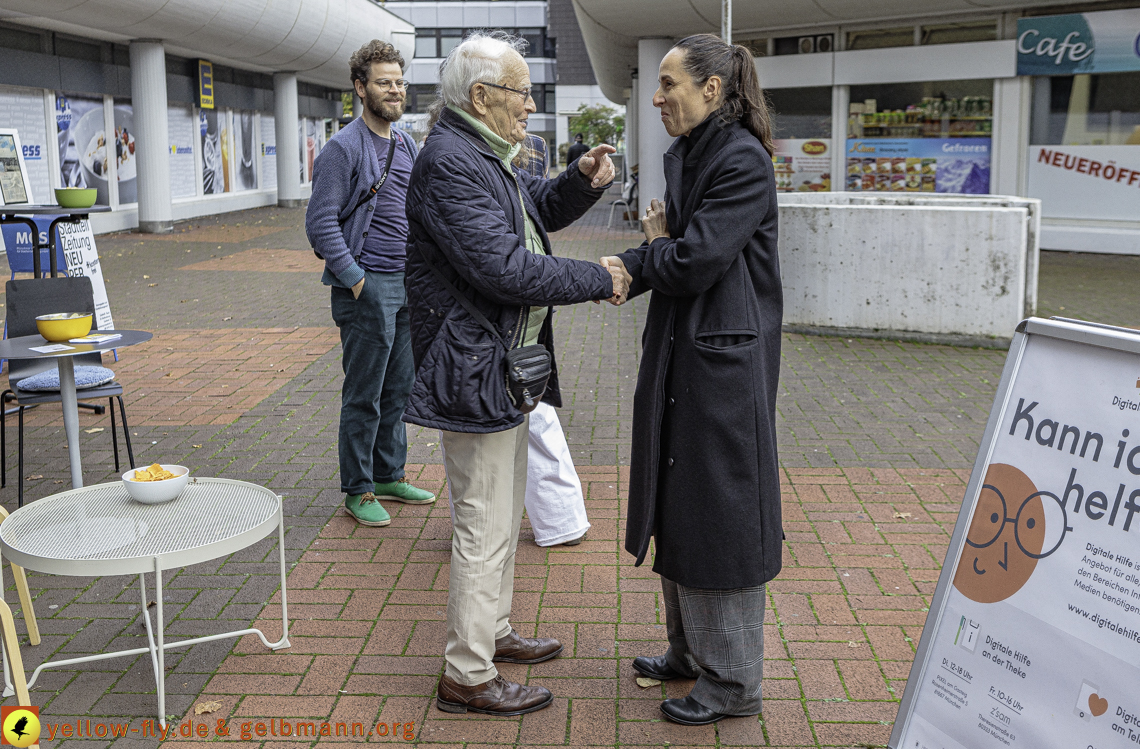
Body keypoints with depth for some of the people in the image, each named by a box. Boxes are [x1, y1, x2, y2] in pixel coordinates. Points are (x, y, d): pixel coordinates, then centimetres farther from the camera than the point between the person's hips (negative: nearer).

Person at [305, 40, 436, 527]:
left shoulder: (407, 146, 14)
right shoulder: (344, 148, -10)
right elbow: (321, 222, -14)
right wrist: (355, 280, -16)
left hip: (407, 286, 7)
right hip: (367, 288, -7)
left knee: (398, 390, 15)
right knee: (364, 396, 0)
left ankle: (389, 476, 28)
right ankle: (357, 491, 11)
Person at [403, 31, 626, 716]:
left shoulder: (489, 157, 14)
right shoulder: (449, 163, -20)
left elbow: (542, 209, 28)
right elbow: (505, 269, -27)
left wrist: (583, 181, 6)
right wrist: (599, 280, -18)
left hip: (507, 367, 11)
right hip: (474, 373, -11)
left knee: (504, 514, 22)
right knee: (485, 527, -3)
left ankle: (493, 630, 38)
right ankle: (467, 677, 10)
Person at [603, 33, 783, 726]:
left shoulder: (744, 162, -16)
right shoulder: (686, 155, 12)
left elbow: (693, 262, -22)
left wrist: (640, 257, -4)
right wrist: (653, 248, -8)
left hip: (723, 360, -9)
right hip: (678, 354, 9)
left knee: (718, 513, 0)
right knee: (679, 506, 17)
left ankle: (733, 681, 16)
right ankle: (691, 649, 34)